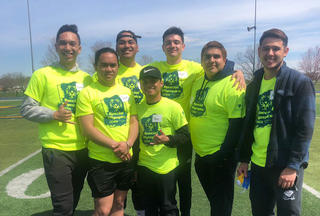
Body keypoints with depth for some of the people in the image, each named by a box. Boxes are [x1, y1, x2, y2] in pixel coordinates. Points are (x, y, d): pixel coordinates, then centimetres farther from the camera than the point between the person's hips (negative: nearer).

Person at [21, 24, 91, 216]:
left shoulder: (86, 77, 7)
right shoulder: (42, 75, -4)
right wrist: (53, 115, -17)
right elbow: (27, 109, -4)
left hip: (83, 149, 5)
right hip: (56, 149, -4)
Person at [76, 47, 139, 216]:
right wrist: (114, 145, -19)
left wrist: (127, 144, -11)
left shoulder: (126, 92, 9)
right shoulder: (87, 93, -7)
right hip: (101, 161, -4)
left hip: (126, 159, 5)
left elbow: (134, 121, 7)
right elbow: (87, 128, -12)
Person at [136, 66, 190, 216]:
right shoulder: (138, 108, 5)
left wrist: (167, 139, -25)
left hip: (166, 168, -4)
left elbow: (185, 135, -7)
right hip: (144, 166, 5)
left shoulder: (173, 107, -10)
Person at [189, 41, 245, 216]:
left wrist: (223, 154, -18)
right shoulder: (198, 82, 7)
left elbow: (237, 124, -18)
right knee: (212, 199, 24)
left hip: (221, 157, -7)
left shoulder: (232, 85, -16)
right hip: (200, 155, 8)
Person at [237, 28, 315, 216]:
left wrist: (293, 167, -16)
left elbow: (305, 129, -12)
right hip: (258, 165, 6)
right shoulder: (254, 85, 9)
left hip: (287, 167, -5)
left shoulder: (300, 82, -7)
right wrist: (244, 159, 11)